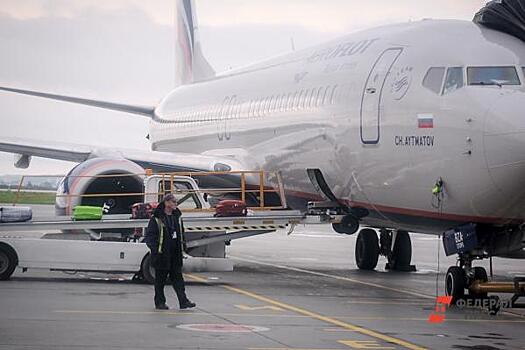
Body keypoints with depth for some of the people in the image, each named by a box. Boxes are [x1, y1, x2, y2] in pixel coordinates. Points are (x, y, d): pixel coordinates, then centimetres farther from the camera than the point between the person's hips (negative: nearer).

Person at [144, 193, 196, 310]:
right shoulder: (156, 219, -9)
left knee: (178, 278, 3)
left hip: (175, 255, 6)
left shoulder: (177, 217, 11)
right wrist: (154, 248, -19)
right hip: (162, 254, -5)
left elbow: (181, 233, 24)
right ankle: (159, 302, 12)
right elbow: (149, 236, -9)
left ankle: (183, 301, 0)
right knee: (160, 279, 4)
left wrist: (181, 246, 15)